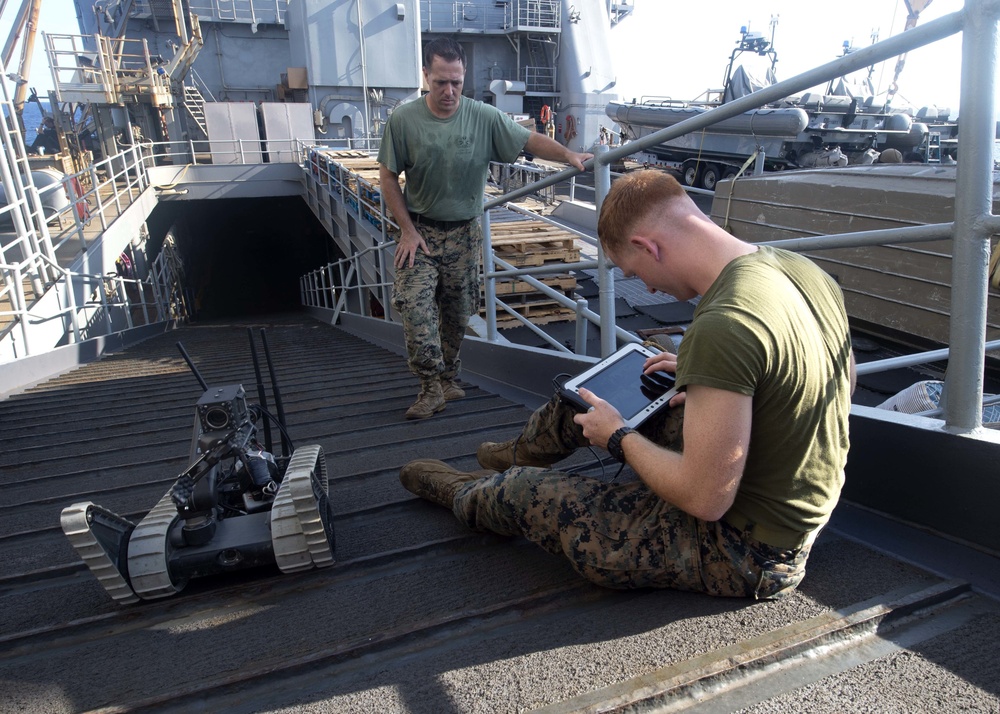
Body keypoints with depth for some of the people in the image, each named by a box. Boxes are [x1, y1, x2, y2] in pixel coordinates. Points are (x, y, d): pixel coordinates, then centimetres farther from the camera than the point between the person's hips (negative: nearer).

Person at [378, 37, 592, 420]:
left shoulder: (485, 118, -7)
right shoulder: (403, 120, -9)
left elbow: (530, 140, -5)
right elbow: (388, 177, -4)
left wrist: (569, 154, -24)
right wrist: (407, 230, -10)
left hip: (464, 233, 2)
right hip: (419, 230, -1)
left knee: (457, 314, 10)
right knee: (415, 306, -15)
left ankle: (448, 379, 29)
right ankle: (431, 387, -2)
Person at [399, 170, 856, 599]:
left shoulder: (721, 327, -35)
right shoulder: (804, 269, -6)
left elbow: (706, 500, -29)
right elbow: (843, 381, 12)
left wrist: (617, 437, -12)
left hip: (744, 553, -8)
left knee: (520, 492, 7)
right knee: (597, 389, 19)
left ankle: (467, 494, 43)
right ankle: (522, 452, 48)